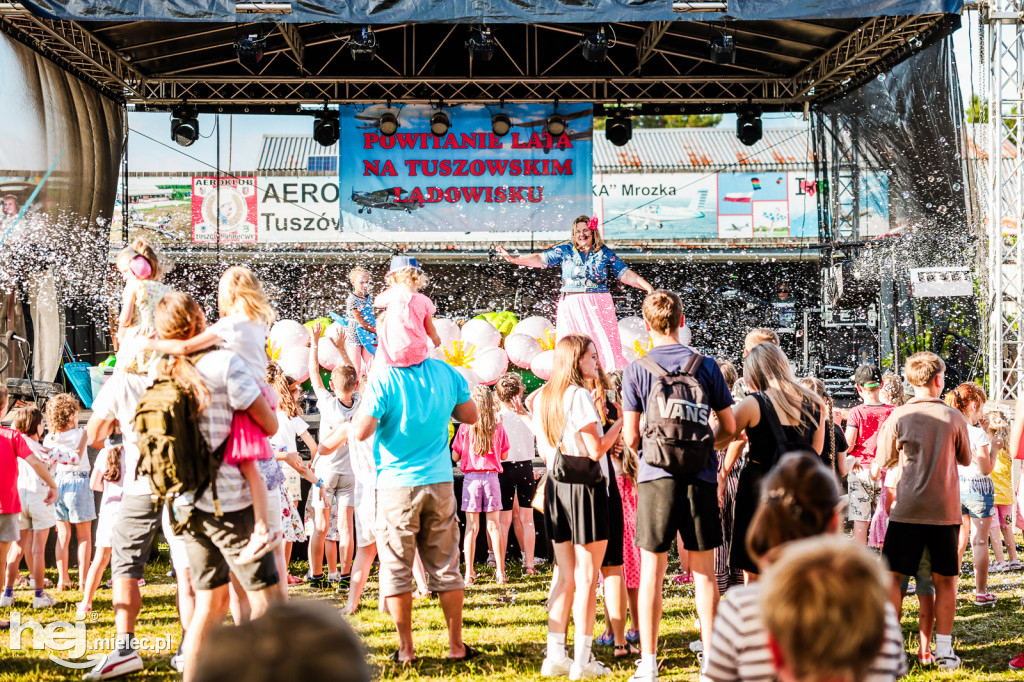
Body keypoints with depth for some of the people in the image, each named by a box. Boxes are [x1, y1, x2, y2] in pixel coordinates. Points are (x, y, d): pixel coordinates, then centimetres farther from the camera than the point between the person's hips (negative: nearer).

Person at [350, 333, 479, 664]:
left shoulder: (383, 377, -12)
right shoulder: (446, 372, 1)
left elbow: (361, 432, -16)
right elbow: (470, 416, 13)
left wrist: (351, 423, 4)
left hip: (396, 484, -4)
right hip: (440, 481, 4)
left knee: (396, 569, 6)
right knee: (446, 567, 10)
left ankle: (406, 649, 8)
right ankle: (456, 645, 13)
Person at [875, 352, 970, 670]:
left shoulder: (898, 417, -5)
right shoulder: (953, 417, -2)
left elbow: (884, 460, 5)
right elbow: (965, 459, 12)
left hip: (907, 509, -1)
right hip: (945, 509, 1)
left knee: (892, 575, 7)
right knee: (945, 580, 9)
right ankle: (944, 648, 10)